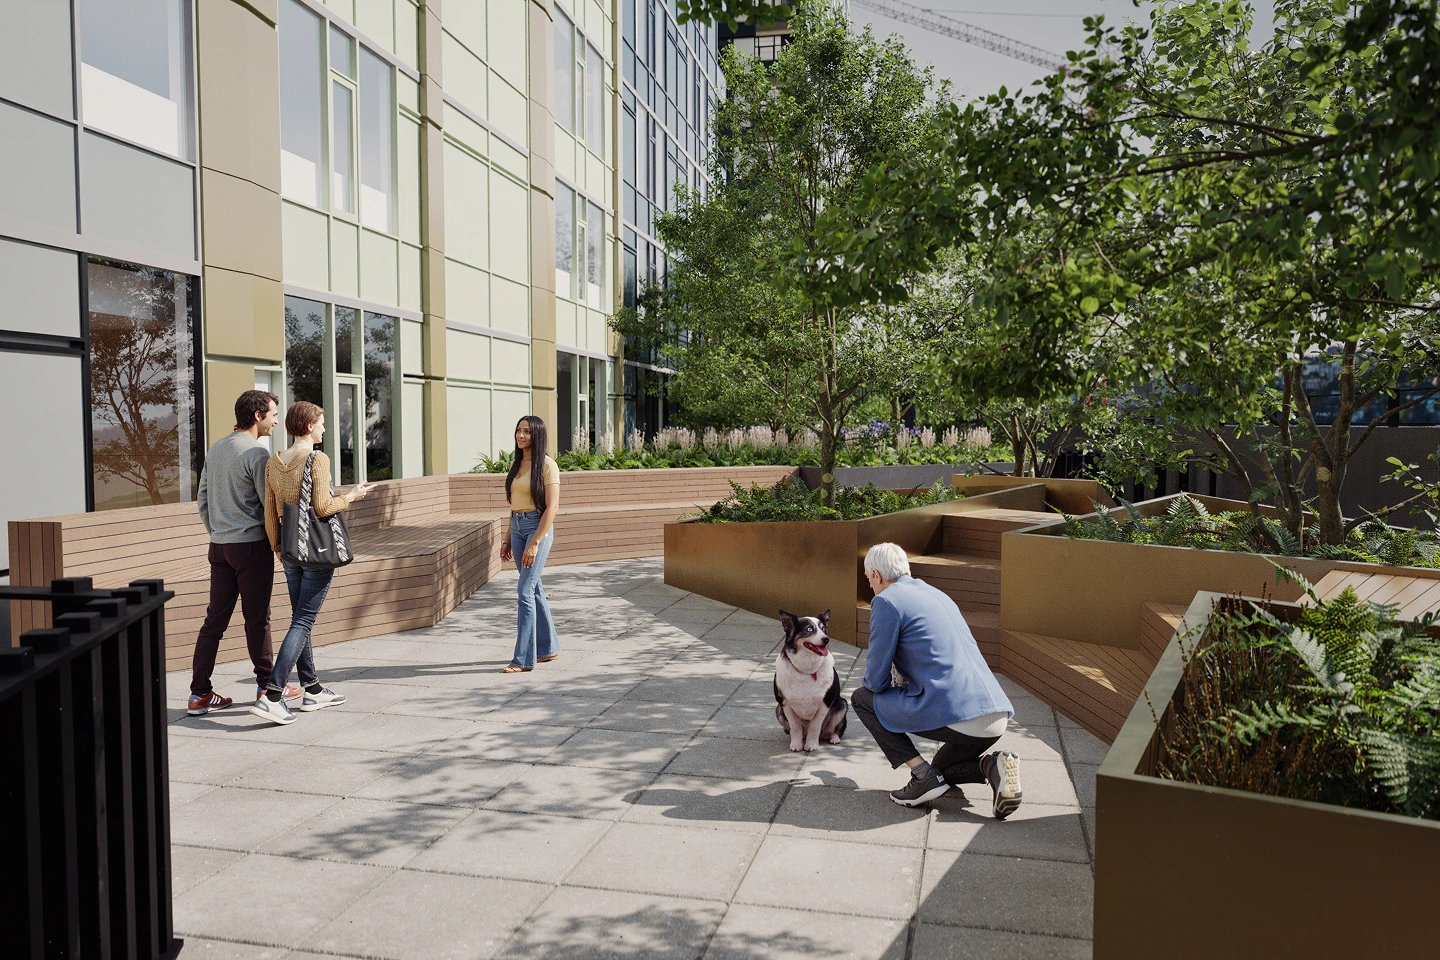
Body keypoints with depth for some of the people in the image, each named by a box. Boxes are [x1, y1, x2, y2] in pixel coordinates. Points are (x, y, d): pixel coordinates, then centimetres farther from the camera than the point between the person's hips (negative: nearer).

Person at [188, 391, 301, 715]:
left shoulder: (215, 449, 11)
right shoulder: (256, 453, -14)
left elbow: (202, 500, 16)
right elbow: (272, 504, -13)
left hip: (219, 546, 7)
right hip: (251, 544, -7)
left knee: (215, 618, 8)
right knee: (257, 618, 3)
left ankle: (199, 693, 9)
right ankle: (266, 685, 15)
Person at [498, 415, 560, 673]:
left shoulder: (547, 465, -10)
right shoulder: (516, 463, 12)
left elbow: (552, 507, -15)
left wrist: (534, 543, -19)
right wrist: (509, 540, 15)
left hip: (538, 528, -8)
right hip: (517, 528, 8)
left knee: (525, 590, -12)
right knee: (534, 589, 13)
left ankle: (523, 658, -8)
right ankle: (548, 647, 24)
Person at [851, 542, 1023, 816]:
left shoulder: (887, 601, -2)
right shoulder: (938, 595, 23)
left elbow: (876, 680, -1)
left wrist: (871, 682, 21)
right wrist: (904, 680, 41)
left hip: (954, 716, -9)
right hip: (996, 716, 9)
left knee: (862, 698, 12)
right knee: (943, 770, 35)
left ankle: (923, 774, 2)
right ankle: (991, 765, 5)